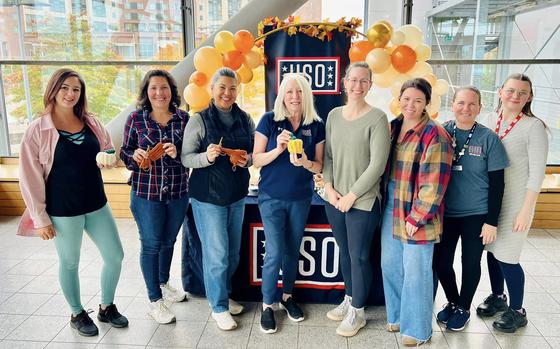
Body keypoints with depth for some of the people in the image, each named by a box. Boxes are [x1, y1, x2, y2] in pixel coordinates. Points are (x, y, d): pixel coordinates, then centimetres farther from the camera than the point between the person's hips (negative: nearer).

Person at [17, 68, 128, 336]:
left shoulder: (91, 123, 3)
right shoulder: (38, 130, -10)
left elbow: (108, 149, 18)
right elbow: (30, 178, -9)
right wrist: (40, 218, -9)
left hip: (96, 204, 5)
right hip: (62, 210, -4)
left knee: (115, 256, 9)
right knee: (70, 263, 11)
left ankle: (106, 308, 32)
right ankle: (77, 314, 34)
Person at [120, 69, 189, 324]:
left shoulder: (183, 118, -1)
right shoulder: (136, 118, -5)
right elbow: (125, 153, 1)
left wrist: (178, 153, -19)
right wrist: (135, 156, -21)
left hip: (178, 192, 3)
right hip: (146, 193, -2)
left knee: (168, 241, 19)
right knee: (151, 244, 7)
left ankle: (163, 284, 44)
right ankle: (155, 301, 23)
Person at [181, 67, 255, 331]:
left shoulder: (245, 119, 2)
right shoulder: (199, 120, -8)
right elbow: (185, 158, -9)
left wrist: (248, 159, -11)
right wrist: (207, 156, -27)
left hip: (237, 194, 5)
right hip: (208, 195, -5)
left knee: (233, 251, 16)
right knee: (216, 253, 0)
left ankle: (224, 294, 37)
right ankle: (218, 307, 18)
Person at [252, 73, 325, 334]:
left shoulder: (316, 126, -1)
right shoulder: (269, 120, -8)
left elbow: (319, 166, 1)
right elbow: (256, 160, -9)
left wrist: (305, 162, -21)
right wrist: (278, 149, -26)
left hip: (301, 198, 3)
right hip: (272, 197, -3)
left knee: (292, 250, 15)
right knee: (275, 252, -4)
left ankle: (287, 296, 35)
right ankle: (267, 305, 15)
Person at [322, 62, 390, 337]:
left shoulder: (377, 118, -10)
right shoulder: (334, 115, 6)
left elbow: (377, 164, -14)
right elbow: (327, 155, 9)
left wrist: (352, 196, -13)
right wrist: (329, 188, -3)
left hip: (363, 201, -5)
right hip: (334, 199, 5)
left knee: (359, 257, 5)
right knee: (345, 252, 18)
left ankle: (358, 312, 24)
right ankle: (348, 299, 38)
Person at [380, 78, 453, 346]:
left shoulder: (434, 135, -13)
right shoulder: (392, 128, 8)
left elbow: (433, 183, -17)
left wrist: (416, 218, -17)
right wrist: (384, 204, 10)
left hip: (416, 215, -6)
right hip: (390, 210, 7)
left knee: (415, 272, 4)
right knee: (390, 265, 15)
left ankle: (417, 329, 22)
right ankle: (397, 316, 36)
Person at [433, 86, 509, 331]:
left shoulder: (488, 138, -8)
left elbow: (497, 183, -5)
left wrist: (492, 221, -8)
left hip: (476, 214, -2)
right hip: (445, 212, 2)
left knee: (470, 263, 11)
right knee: (441, 261, 8)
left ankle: (464, 308, 34)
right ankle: (452, 302, 35)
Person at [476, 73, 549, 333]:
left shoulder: (533, 127, -11)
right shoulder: (488, 120, 3)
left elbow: (537, 172, -12)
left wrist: (525, 211, -14)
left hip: (515, 202, -5)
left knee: (506, 257, -2)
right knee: (491, 250, 15)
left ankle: (517, 312, 19)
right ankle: (497, 297, 38)